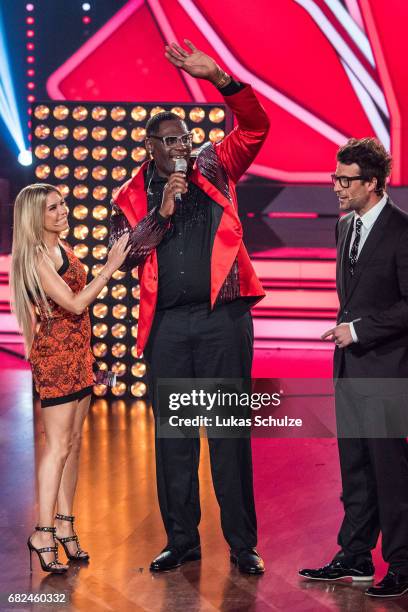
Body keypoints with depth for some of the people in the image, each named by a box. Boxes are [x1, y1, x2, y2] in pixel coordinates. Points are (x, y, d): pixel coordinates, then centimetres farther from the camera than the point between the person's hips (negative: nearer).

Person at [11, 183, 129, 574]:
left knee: (73, 444, 9)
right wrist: (111, 266, -20)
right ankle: (43, 533, -7)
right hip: (53, 354, -9)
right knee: (58, 445, -9)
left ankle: (64, 525, 14)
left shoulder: (62, 249, 13)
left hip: (77, 353, 9)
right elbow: (74, 304, -19)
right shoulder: (34, 257, -14)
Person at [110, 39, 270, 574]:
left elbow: (255, 127, -3)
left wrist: (218, 77, -15)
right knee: (172, 435, 7)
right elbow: (123, 253, -2)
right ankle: (182, 540, 17)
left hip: (223, 317, -2)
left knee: (230, 432, 0)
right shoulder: (132, 197, 9)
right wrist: (162, 211, -12)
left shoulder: (213, 169, 8)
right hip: (167, 325, 2)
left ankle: (242, 544, 5)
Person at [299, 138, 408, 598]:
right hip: (349, 367, 8)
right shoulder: (346, 226, 13)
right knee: (354, 468, 14)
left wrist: (360, 329, -15)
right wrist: (344, 329, 13)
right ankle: (355, 556, 23)